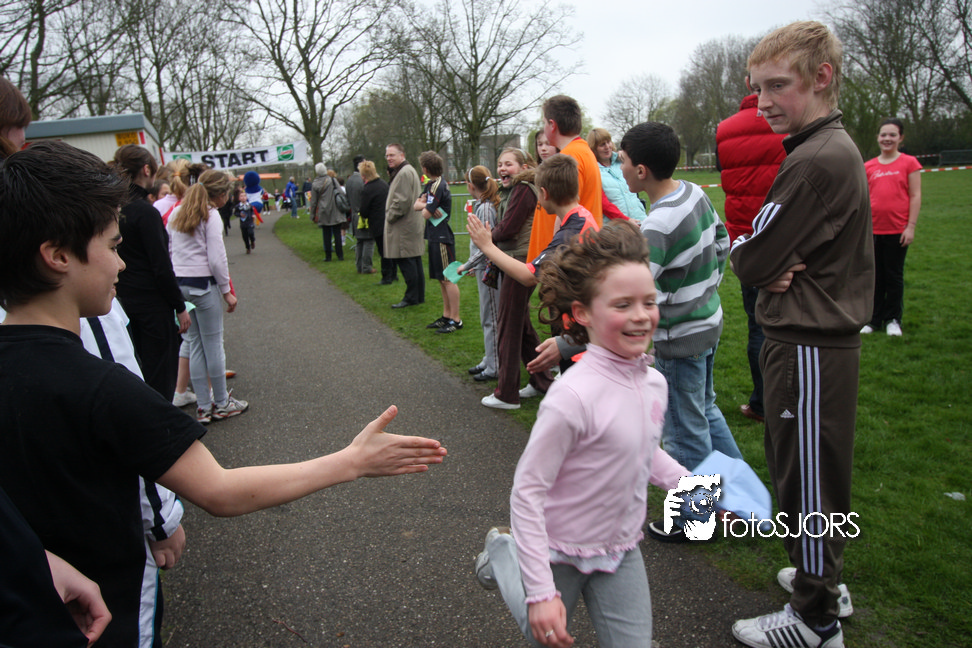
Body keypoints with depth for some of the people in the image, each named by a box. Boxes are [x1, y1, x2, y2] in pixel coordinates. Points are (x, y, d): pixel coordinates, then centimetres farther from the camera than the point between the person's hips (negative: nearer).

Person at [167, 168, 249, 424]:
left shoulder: (177, 213, 12)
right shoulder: (211, 216, -9)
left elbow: (168, 248, 13)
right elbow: (216, 259, -13)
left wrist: (176, 277, 19)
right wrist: (227, 291, -5)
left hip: (178, 283, 7)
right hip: (202, 284, -7)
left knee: (194, 345, 12)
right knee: (213, 345, 3)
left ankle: (203, 407, 17)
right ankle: (221, 404, 14)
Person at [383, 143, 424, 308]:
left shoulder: (404, 173, -15)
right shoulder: (406, 171, 19)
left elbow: (402, 201, -21)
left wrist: (390, 216, -10)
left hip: (404, 226, -11)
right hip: (411, 224, 11)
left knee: (406, 262, -6)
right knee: (414, 262, 13)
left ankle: (411, 297, 0)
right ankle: (419, 296, 19)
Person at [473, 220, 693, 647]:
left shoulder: (654, 383, -8)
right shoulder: (574, 396, -31)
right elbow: (527, 491, -26)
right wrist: (541, 593, -24)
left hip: (622, 550, 6)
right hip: (560, 551, -5)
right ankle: (504, 554, 36)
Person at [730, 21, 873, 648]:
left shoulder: (816, 162, -21)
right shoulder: (838, 148, 12)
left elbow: (751, 260, -20)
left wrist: (757, 256, 0)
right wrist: (777, 266, -7)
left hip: (808, 348, -10)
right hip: (826, 333, 10)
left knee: (806, 480, 2)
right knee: (813, 472, 22)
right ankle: (824, 576, 39)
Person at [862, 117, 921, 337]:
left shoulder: (909, 163, 0)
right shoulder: (868, 166, 7)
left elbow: (915, 196, -3)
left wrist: (911, 226, -9)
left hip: (897, 230, -2)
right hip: (873, 230, 3)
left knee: (894, 275, 6)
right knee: (875, 276, 7)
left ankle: (893, 319, 17)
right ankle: (874, 319, 17)